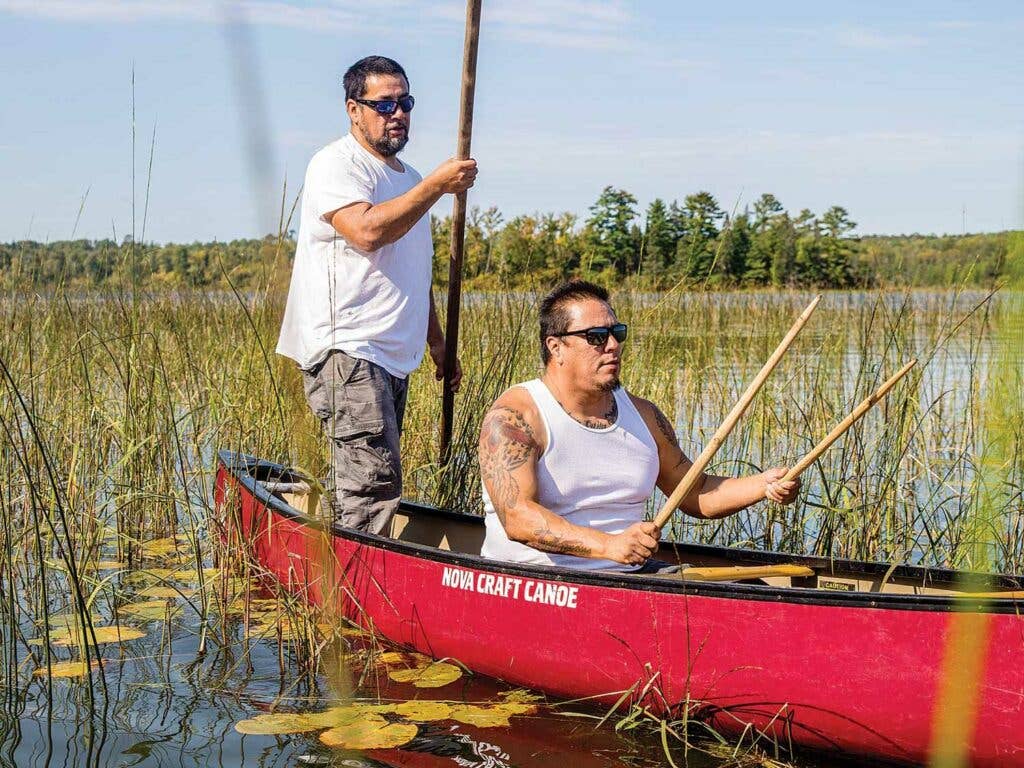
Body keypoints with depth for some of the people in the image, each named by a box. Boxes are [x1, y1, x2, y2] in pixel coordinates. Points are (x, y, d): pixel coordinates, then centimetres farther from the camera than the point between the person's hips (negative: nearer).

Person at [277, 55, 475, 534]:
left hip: (393, 356, 9)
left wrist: (437, 342, 25)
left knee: (357, 484, 10)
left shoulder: (408, 179, 23)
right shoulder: (337, 164, -5)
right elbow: (366, 230, -24)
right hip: (345, 351, -9)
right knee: (375, 482, -16)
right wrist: (438, 185, -20)